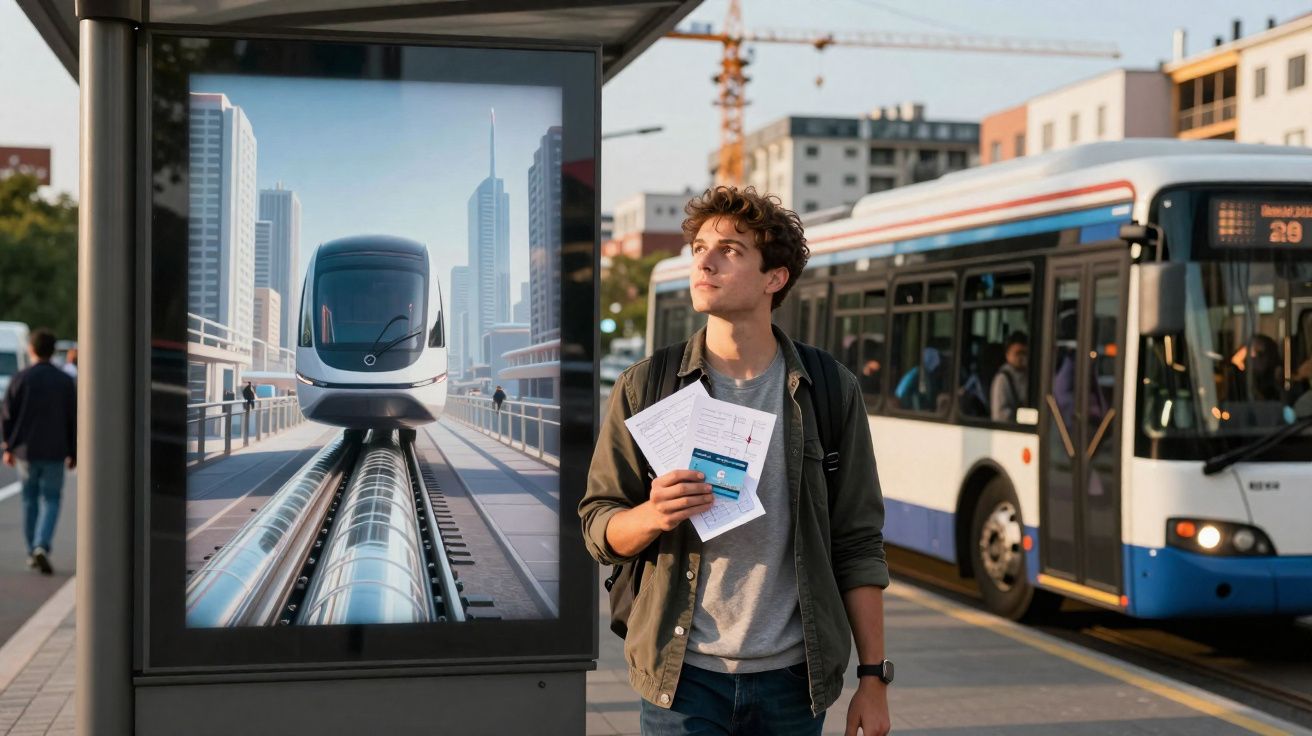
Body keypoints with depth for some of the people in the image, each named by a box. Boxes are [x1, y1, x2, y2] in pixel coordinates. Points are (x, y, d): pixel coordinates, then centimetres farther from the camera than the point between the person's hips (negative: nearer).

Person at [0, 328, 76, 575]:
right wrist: (73, 453, 8)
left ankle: (32, 553, 20)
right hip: (55, 452, 0)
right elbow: (73, 419, 0)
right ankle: (42, 547, -15)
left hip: (26, 451, 0)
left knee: (30, 500, 14)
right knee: (51, 501, 5)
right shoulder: (65, 381, -3)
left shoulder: (20, 379, -5)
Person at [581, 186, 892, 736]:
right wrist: (651, 515, -19)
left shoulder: (831, 392, 2)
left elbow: (858, 547, 3)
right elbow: (599, 529, 3)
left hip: (791, 677, 1)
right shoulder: (645, 388, 1)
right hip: (683, 676, 0)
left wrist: (873, 677, 1)